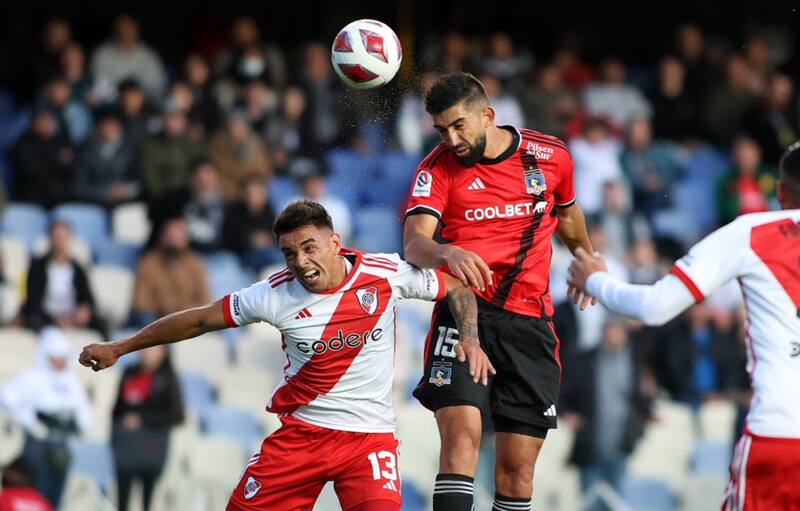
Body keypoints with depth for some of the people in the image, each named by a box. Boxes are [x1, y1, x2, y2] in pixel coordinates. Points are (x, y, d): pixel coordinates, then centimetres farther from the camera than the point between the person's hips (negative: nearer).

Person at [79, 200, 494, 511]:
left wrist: (470, 339, -12)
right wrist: (119, 349, 8)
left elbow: (457, 288, 6)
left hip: (369, 433, -2)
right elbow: (200, 320, 2)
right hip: (301, 431, 2)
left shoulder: (387, 275, -10)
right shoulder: (276, 294, -8)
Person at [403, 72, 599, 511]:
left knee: (518, 467, 1)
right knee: (461, 435, -23)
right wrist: (447, 253, -39)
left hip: (530, 318, 2)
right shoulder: (438, 169, -2)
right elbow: (414, 243, -17)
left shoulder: (551, 156, 4)